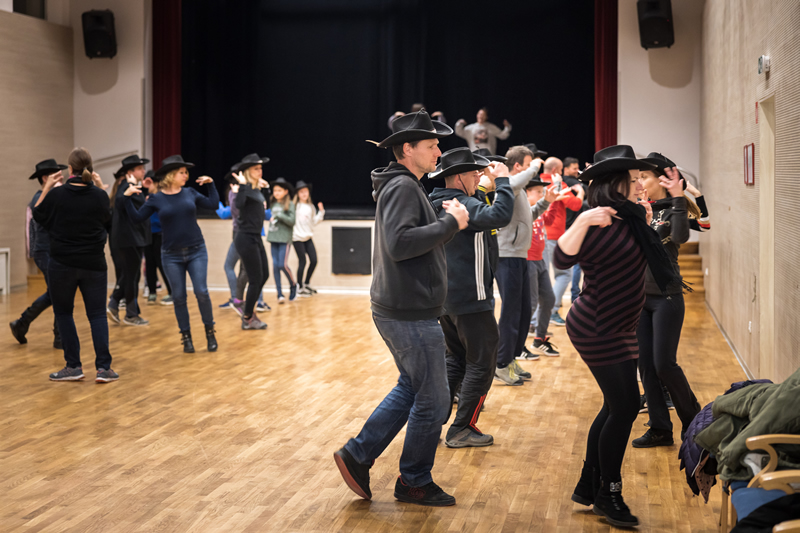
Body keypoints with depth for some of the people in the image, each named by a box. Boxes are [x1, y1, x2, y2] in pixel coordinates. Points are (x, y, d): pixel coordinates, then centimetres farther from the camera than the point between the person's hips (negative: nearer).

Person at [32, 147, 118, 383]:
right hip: (94, 265, 2)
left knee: (63, 312, 13)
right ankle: (103, 367, -1)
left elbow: (38, 215, 6)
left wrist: (47, 188, 12)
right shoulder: (99, 195, -6)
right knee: (97, 314, 8)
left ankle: (73, 366, 10)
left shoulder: (56, 195, -12)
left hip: (62, 265, -2)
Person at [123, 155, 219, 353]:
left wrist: (210, 184, 4)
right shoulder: (156, 199, -1)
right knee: (178, 297, 2)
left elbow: (213, 204, 10)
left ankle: (210, 332, 8)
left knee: (201, 292, -8)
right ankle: (186, 337, 15)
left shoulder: (190, 193, 4)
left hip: (196, 251, 1)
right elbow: (137, 217, 0)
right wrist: (128, 197, -9)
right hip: (172, 255, 0)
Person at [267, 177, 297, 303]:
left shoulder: (290, 204, -3)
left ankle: (293, 285, 16)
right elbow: (270, 218, 16)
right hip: (273, 237, 5)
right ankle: (280, 294, 6)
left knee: (282, 265, -10)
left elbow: (292, 221, -10)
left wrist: (278, 215, -14)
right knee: (275, 265, 1)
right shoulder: (272, 204, 10)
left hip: (284, 238, -5)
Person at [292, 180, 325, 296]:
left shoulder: (311, 206, 10)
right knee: (302, 262, -2)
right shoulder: (295, 206, -6)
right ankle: (300, 288, 9)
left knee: (314, 261, 1)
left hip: (308, 237, 5)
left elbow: (314, 222, 12)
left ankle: (306, 284, 19)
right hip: (297, 237, -5)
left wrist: (321, 212, 2)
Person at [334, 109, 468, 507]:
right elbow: (399, 243, -29)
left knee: (411, 388, 20)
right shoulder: (403, 187, -16)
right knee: (432, 400, 1)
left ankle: (357, 455, 22)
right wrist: (450, 224, -22)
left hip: (400, 309, 11)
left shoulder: (403, 186, 17)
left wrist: (446, 220, 4)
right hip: (410, 313, -11)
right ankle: (414, 483, 15)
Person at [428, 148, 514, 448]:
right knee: (481, 364, 1)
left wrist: (482, 188, 16)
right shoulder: (463, 205, -19)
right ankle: (461, 430, 2)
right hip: (470, 299, -9)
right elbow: (499, 216, -34)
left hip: (445, 298, 9)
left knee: (456, 359, 19)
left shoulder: (438, 204, 10)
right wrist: (501, 181, -22)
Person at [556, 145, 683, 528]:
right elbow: (562, 259, -31)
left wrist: (644, 223, 17)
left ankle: (588, 488, 25)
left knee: (616, 408, 14)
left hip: (616, 328, 10)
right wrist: (583, 221, -41)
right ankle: (608, 495, 9)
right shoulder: (603, 223, -20)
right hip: (597, 330, -10)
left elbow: (637, 255, 23)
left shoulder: (628, 220, 8)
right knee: (625, 407, -6)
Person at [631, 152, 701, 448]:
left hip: (666, 298, -7)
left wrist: (677, 199, -29)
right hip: (639, 296, 7)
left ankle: (693, 421, 14)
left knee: (664, 364, -6)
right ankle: (660, 429, 15)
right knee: (646, 365, 7)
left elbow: (680, 237, -28)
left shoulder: (673, 210, -9)